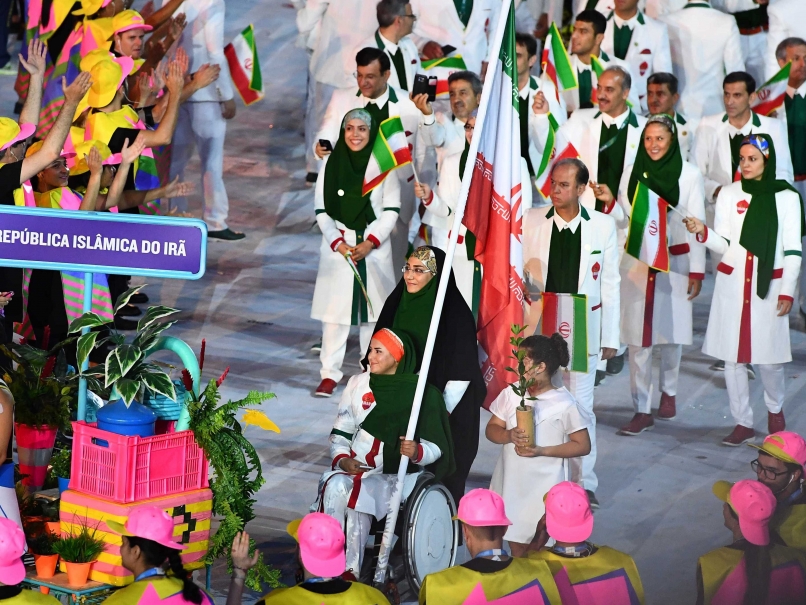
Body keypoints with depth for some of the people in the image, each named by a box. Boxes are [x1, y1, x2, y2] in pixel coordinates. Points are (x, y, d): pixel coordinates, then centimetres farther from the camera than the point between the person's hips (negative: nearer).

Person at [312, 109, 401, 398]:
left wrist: (370, 243, -11)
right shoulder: (331, 162, 4)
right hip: (337, 246, 1)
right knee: (334, 310, -3)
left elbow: (391, 210, 0)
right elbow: (321, 210, 4)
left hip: (374, 247, -1)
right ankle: (330, 374, 0)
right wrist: (337, 243, -8)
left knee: (373, 309, 1)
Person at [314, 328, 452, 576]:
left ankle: (351, 571, -25)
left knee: (356, 493, -32)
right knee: (335, 488, -30)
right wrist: (342, 459, -7)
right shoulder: (358, 384, 7)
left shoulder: (423, 394, -3)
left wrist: (416, 451, -26)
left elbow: (436, 447, -4)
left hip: (394, 476, -3)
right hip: (354, 469, 3)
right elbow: (340, 433, 12)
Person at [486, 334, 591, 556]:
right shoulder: (511, 394, -1)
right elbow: (491, 429, 6)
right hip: (512, 482, 5)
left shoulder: (564, 404, -14)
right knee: (515, 540, 14)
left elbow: (583, 445, -9)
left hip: (545, 487, -4)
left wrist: (542, 451, -20)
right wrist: (509, 435, -18)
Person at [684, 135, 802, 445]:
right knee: (733, 356, 3)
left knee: (769, 356, -1)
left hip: (769, 285, -2)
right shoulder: (729, 194, 5)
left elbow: (793, 250, 2)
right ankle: (743, 423, 15)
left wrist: (787, 291, -3)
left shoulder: (787, 197, 1)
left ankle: (775, 409, 28)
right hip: (732, 283, 2)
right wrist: (703, 232, -17)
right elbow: (723, 245, 2)